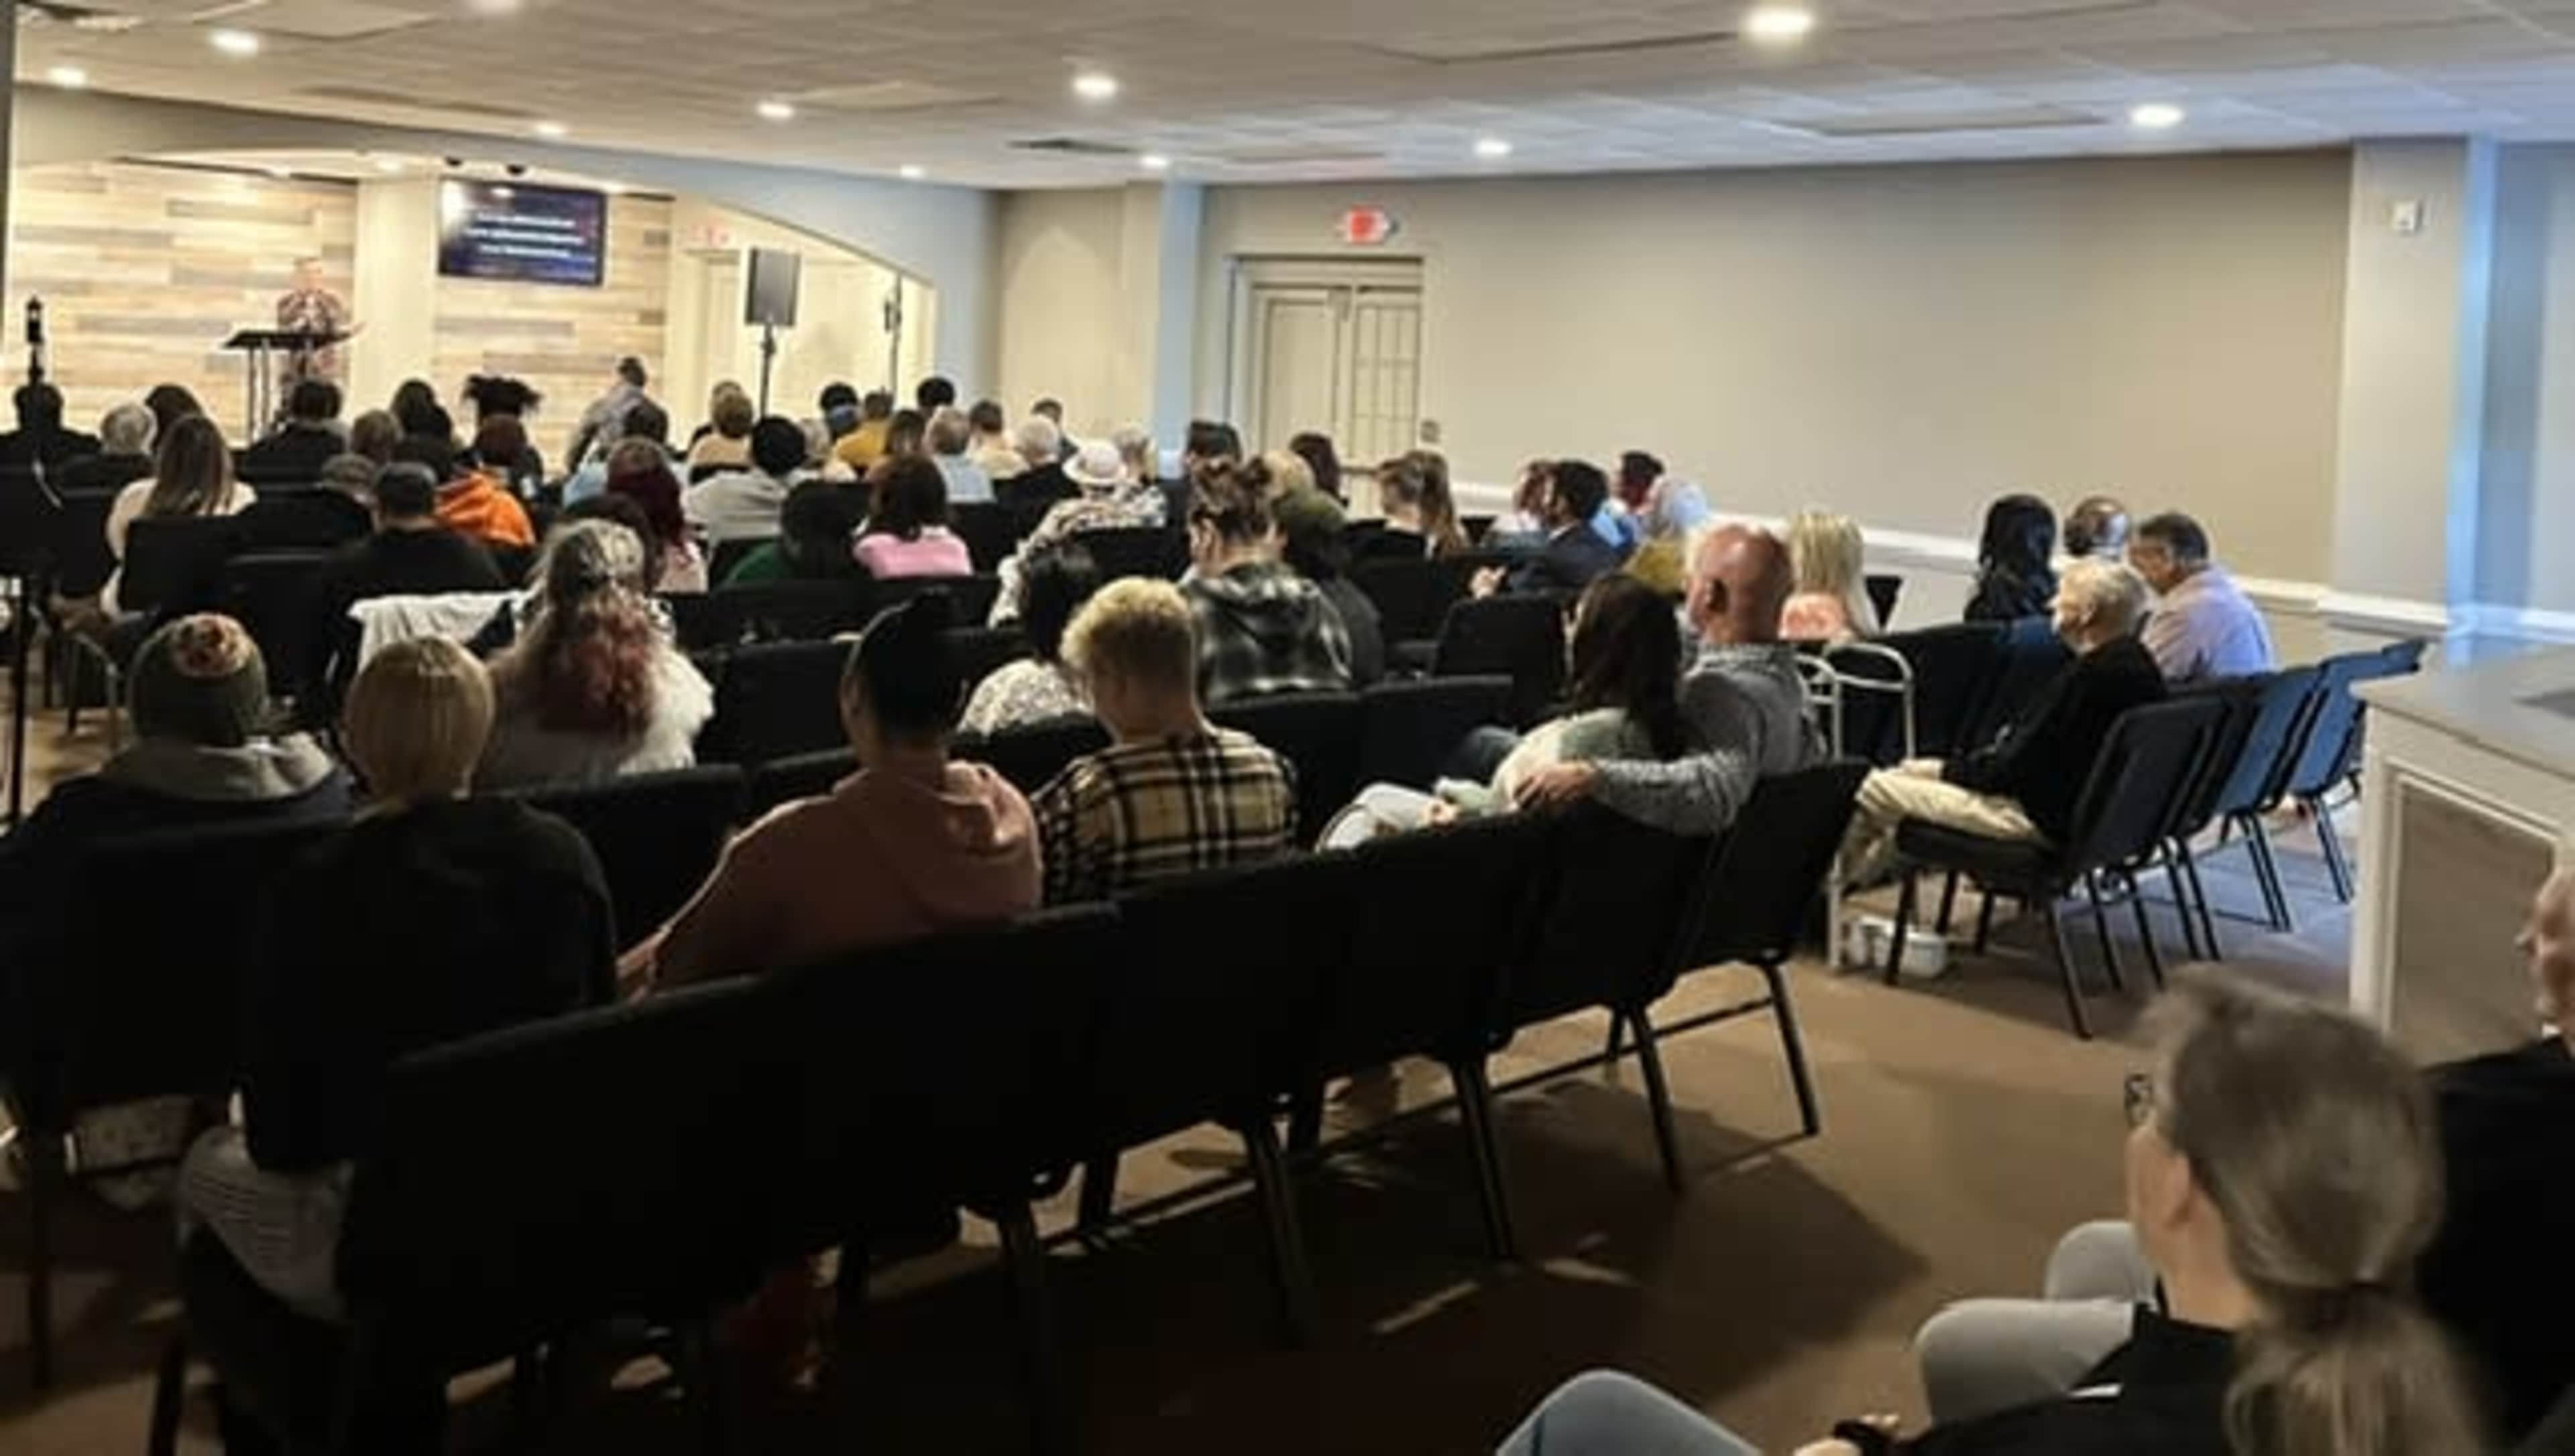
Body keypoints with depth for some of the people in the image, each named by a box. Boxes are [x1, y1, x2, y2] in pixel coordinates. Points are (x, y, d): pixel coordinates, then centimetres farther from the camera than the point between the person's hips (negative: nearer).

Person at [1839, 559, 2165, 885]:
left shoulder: (2088, 675, -26)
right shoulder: (2139, 662, 5)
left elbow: (2015, 770, -21)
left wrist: (1948, 770, -4)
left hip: (2040, 818, -11)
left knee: (1875, 788, -6)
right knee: (1912, 770, 24)